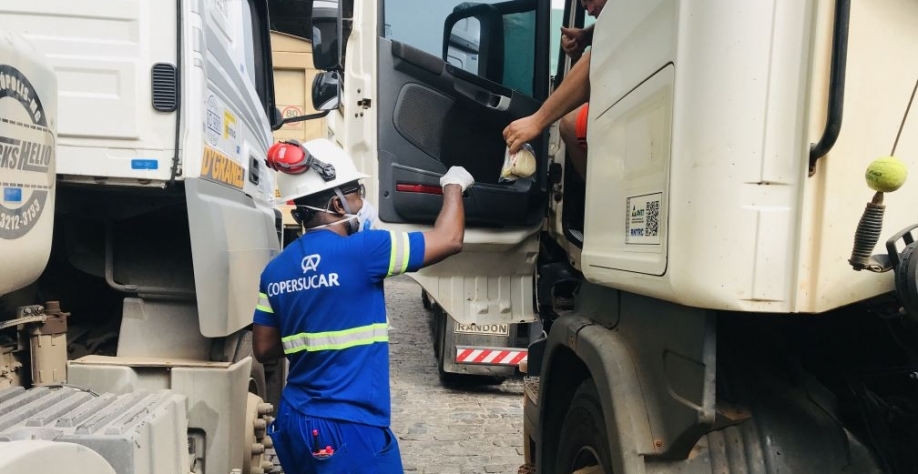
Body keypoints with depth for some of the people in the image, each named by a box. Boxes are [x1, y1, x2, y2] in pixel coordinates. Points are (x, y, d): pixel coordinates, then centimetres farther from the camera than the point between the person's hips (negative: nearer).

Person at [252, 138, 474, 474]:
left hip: (294, 422, 7)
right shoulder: (359, 250, -17)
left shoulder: (275, 270, 3)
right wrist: (454, 184, 6)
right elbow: (448, 240, -10)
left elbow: (264, 349, 10)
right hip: (348, 428, -7)